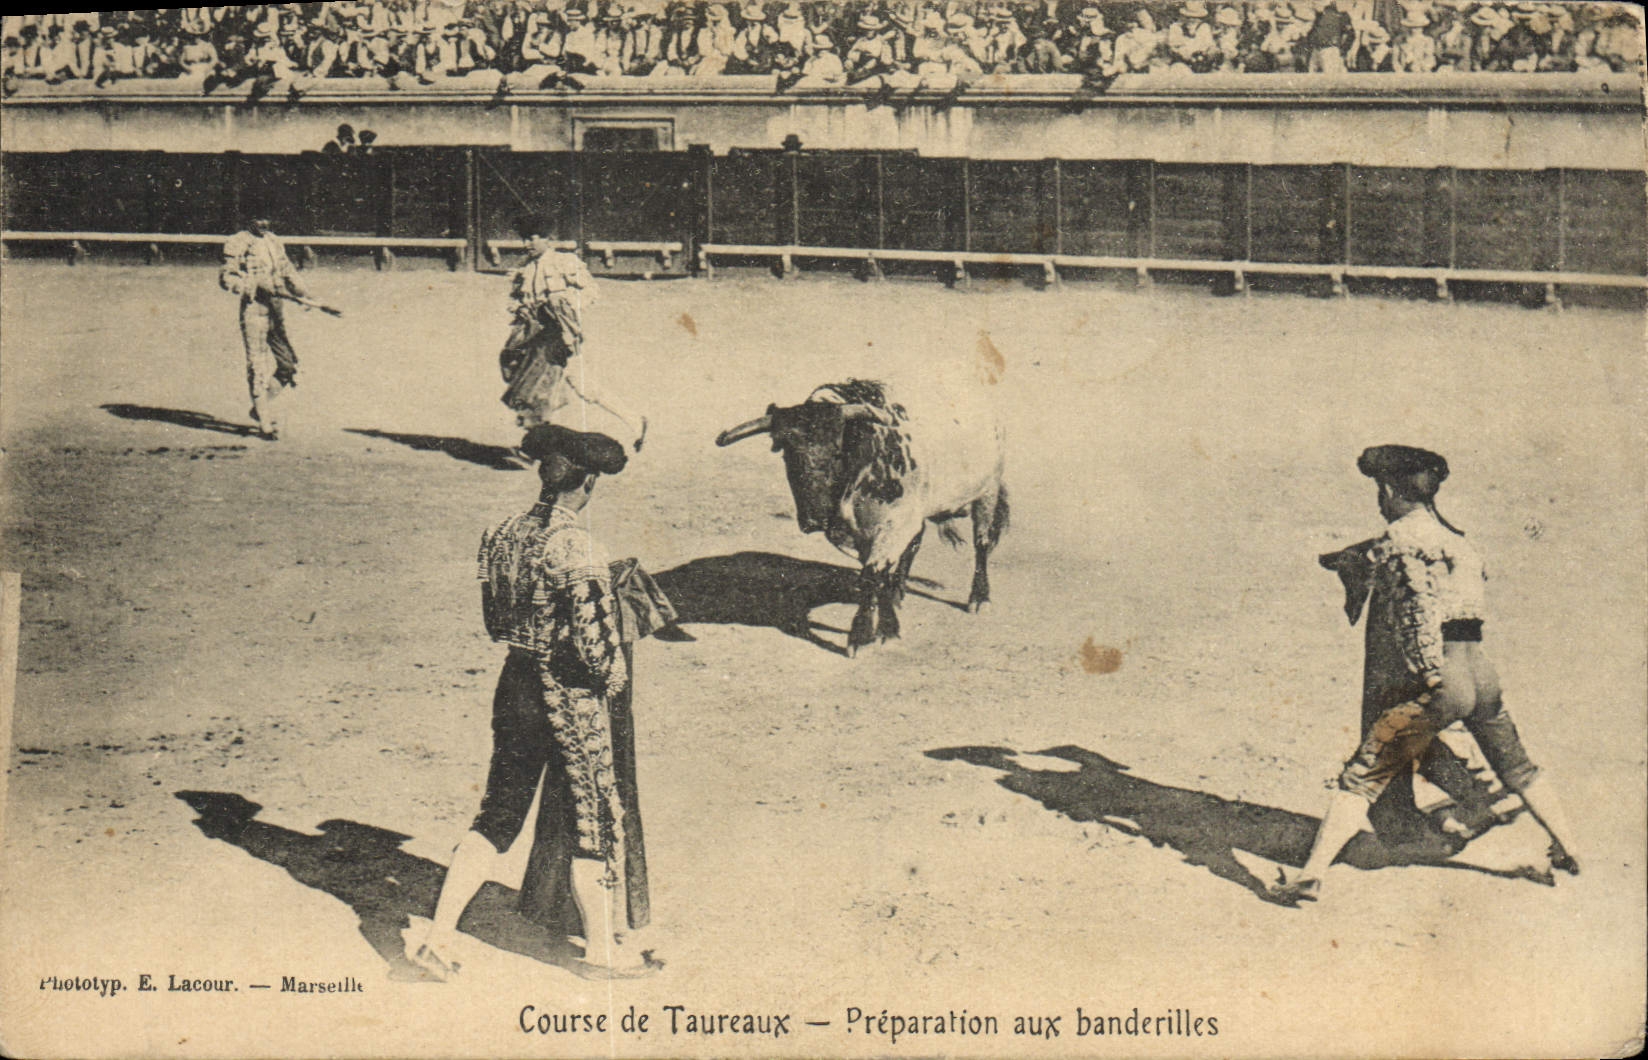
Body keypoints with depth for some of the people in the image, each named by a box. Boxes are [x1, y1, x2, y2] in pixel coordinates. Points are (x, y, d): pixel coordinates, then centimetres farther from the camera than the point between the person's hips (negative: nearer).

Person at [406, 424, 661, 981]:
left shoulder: (504, 533, 1)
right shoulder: (578, 550, -22)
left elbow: (495, 621, 11)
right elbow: (596, 643, -22)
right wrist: (613, 677, -2)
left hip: (515, 683, 7)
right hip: (571, 699, -7)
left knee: (498, 814, 16)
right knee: (594, 822, 10)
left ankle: (439, 935, 15)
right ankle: (602, 949, 23)